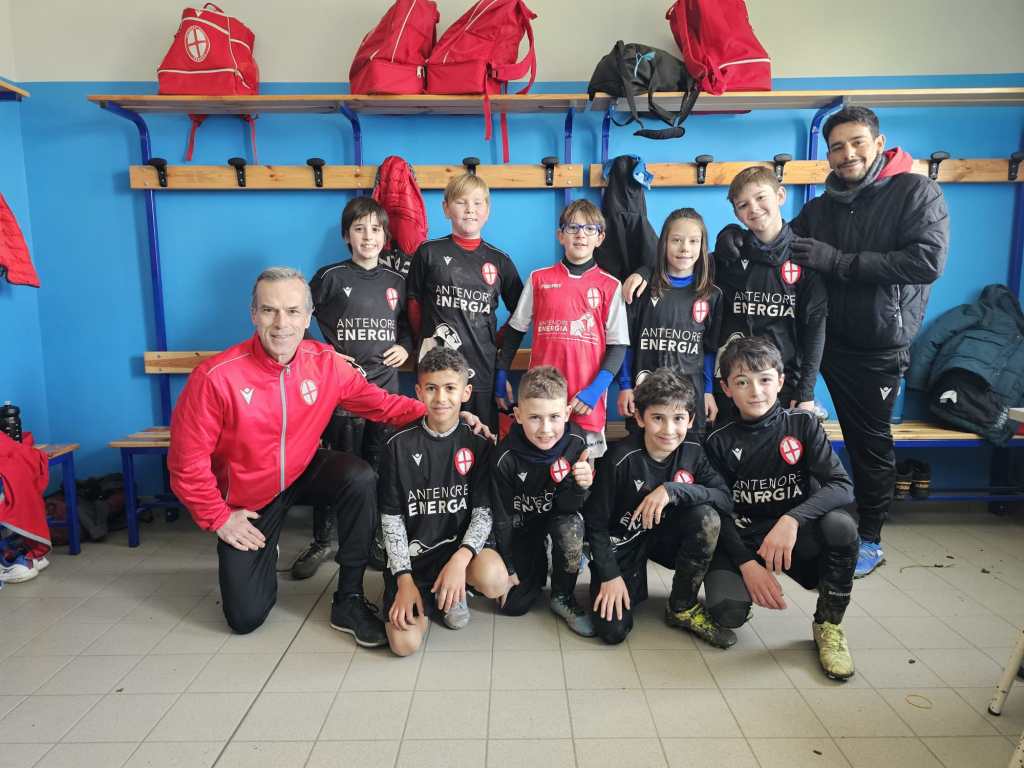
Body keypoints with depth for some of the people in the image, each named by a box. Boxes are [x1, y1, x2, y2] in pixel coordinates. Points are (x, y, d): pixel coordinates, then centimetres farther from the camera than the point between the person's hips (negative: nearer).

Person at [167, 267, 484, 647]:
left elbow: (380, 402, -10)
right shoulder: (216, 377, -26)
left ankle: (349, 601, -12)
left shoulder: (325, 362, -16)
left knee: (361, 478, -31)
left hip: (303, 471, 2)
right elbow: (187, 461, -17)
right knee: (245, 618, 0)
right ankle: (261, 552, 36)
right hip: (246, 501, -2)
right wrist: (218, 518, -12)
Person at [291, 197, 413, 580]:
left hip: (385, 387, 3)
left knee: (379, 467, 9)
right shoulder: (330, 277, -3)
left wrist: (404, 347, 3)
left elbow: (408, 325, 22)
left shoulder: (396, 282, 9)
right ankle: (323, 540, 21)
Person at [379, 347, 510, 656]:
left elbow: (483, 511, -6)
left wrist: (460, 559, -24)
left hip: (460, 542, 1)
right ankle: (430, 592, 17)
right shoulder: (400, 445, -3)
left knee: (495, 579, -32)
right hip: (412, 552, 0)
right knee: (405, 643, -18)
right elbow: (391, 518, 0)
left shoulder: (478, 443, -3)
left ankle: (451, 592, 5)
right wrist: (404, 579, -9)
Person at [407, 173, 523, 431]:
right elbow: (414, 302, 10)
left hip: (483, 368, 2)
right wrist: (426, 339, 6)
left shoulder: (499, 260, 7)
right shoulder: (429, 253, 3)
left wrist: (498, 343, 6)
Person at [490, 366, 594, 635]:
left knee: (571, 527, -34)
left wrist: (580, 486, -41)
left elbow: (567, 506, -19)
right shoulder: (506, 457, -28)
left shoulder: (575, 443, -25)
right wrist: (507, 568, -6)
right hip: (521, 525, 0)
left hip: (557, 516, 1)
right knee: (513, 605, -6)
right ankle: (538, 565, 27)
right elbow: (502, 517, -13)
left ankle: (563, 597, -7)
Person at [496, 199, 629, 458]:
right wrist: (502, 375, 9)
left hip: (587, 399, -1)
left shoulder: (610, 286, 1)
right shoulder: (539, 279, 6)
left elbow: (618, 344, 0)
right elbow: (516, 330, 13)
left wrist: (596, 389, -11)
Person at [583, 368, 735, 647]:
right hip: (621, 543, -4)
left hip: (664, 536, 4)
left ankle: (683, 607, -7)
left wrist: (672, 490, -34)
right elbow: (595, 522, -15)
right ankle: (635, 584, 16)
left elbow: (726, 499, -23)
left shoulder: (692, 452, -12)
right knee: (612, 630, -19)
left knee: (707, 517, -27)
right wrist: (609, 575, -17)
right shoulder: (621, 459, -23)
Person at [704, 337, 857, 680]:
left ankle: (829, 625, -8)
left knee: (841, 525, -32)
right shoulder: (719, 442, -3)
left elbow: (842, 486, -14)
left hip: (797, 537, 1)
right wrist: (747, 563, -19)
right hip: (741, 540, -1)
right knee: (728, 612, -27)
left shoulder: (803, 424, -4)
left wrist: (792, 519, -31)